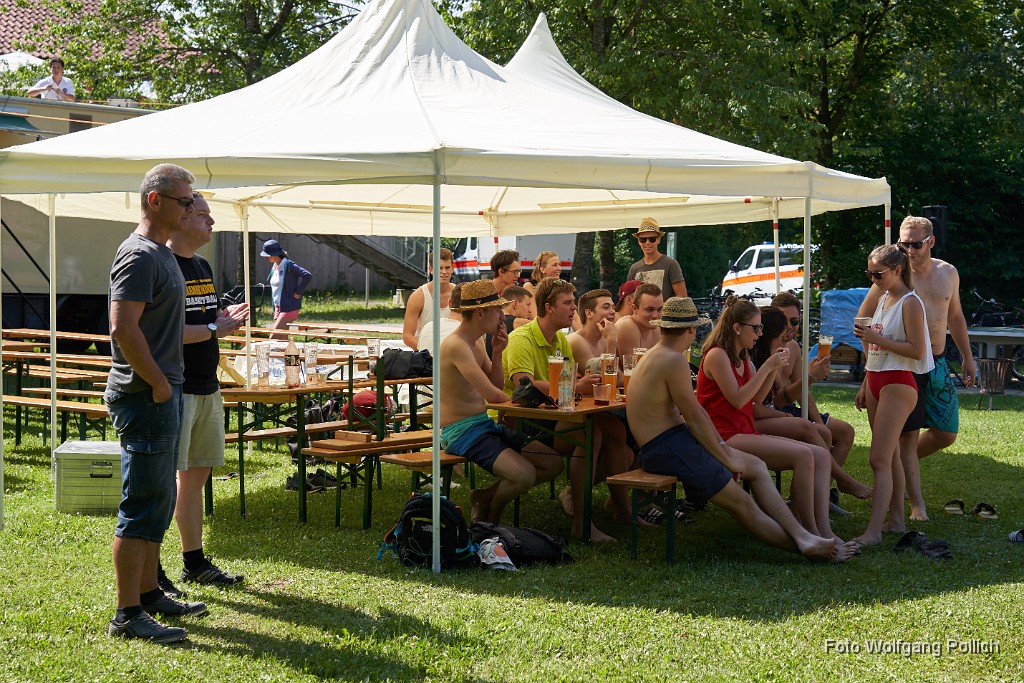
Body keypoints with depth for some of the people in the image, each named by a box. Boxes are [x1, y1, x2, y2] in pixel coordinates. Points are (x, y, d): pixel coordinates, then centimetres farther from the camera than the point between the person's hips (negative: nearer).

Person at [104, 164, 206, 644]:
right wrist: (158, 382, -19)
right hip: (145, 398, -10)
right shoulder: (139, 254, -15)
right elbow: (123, 327, -23)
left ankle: (149, 593, 27)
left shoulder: (162, 253, 16)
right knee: (142, 506, -7)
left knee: (158, 502, 17)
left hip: (163, 394, 10)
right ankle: (128, 615, -2)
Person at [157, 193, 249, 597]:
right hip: (175, 389, -9)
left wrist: (224, 320, 3)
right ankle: (151, 573, 0)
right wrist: (213, 329, -19)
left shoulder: (203, 267, 16)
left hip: (206, 387, 9)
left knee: (197, 474, 14)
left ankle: (194, 562, 23)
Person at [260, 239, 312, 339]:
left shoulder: (288, 265, -15)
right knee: (281, 339, 9)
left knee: (273, 338, -15)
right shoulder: (274, 267, 10)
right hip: (278, 307, 9)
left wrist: (298, 292, -18)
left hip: (289, 307, -9)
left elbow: (308, 276, -24)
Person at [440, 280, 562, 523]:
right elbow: (492, 395, -24)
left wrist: (496, 354, 0)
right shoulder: (456, 345, -19)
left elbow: (497, 385, 15)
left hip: (485, 424, 10)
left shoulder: (475, 343, 13)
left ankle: (485, 496, 14)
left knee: (553, 463, 4)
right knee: (524, 474, -27)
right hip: (461, 430, -10)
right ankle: (490, 516, 4)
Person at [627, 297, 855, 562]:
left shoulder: (657, 356, 16)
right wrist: (727, 460, -5)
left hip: (676, 441, 11)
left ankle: (803, 536, -3)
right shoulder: (674, 361, -17)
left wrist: (724, 448, 11)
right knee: (742, 504, -9)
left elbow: (695, 412, 18)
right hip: (666, 449, -11)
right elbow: (696, 420, -15)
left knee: (756, 466, 7)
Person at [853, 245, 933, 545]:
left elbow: (917, 351, -18)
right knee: (890, 456, 12)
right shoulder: (883, 299, 15)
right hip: (876, 382, 9)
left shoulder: (910, 303, -11)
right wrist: (865, 386, 19)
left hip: (898, 384, -9)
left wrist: (876, 338, -21)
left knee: (880, 459, -15)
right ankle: (896, 520, 19)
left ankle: (873, 531, -19)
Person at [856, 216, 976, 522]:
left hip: (937, 363, 5)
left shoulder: (948, 273, 6)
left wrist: (967, 357, 18)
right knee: (908, 435, -3)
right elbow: (863, 318, -1)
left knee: (946, 434, 8)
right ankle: (917, 505, 3)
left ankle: (901, 464, 33)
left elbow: (955, 316, 19)